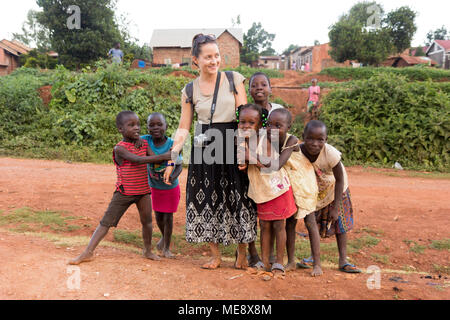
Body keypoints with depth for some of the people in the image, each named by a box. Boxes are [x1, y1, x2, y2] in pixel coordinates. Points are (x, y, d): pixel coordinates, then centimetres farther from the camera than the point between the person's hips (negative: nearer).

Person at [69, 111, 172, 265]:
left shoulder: (144, 144, 2)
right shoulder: (119, 148, -16)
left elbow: (156, 160, -3)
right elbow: (138, 160, -30)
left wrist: (170, 154, -24)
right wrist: (163, 156, -35)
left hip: (143, 191, 4)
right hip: (124, 193, -4)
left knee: (147, 221, 9)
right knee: (106, 222, 0)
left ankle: (148, 251, 29)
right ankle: (88, 252, 8)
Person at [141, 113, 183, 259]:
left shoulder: (172, 144, -25)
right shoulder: (145, 140, -19)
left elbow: (179, 165, -19)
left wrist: (172, 176, -37)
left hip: (171, 188, -3)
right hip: (155, 187, 3)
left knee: (168, 217, 6)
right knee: (158, 216, 15)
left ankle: (166, 248, 25)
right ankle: (164, 237, 46)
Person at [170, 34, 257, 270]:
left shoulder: (234, 79, 3)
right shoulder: (189, 90, 7)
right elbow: (183, 128, 8)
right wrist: (172, 157, -2)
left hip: (232, 145, -2)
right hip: (204, 149, 2)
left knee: (238, 199, 0)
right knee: (207, 198, 5)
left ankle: (242, 254, 19)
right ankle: (215, 256, 20)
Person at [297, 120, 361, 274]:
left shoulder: (331, 154, -37)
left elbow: (340, 180, -23)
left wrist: (335, 208, -20)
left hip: (335, 189, -2)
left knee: (339, 222, 5)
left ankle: (343, 260, 17)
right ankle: (314, 256, 27)